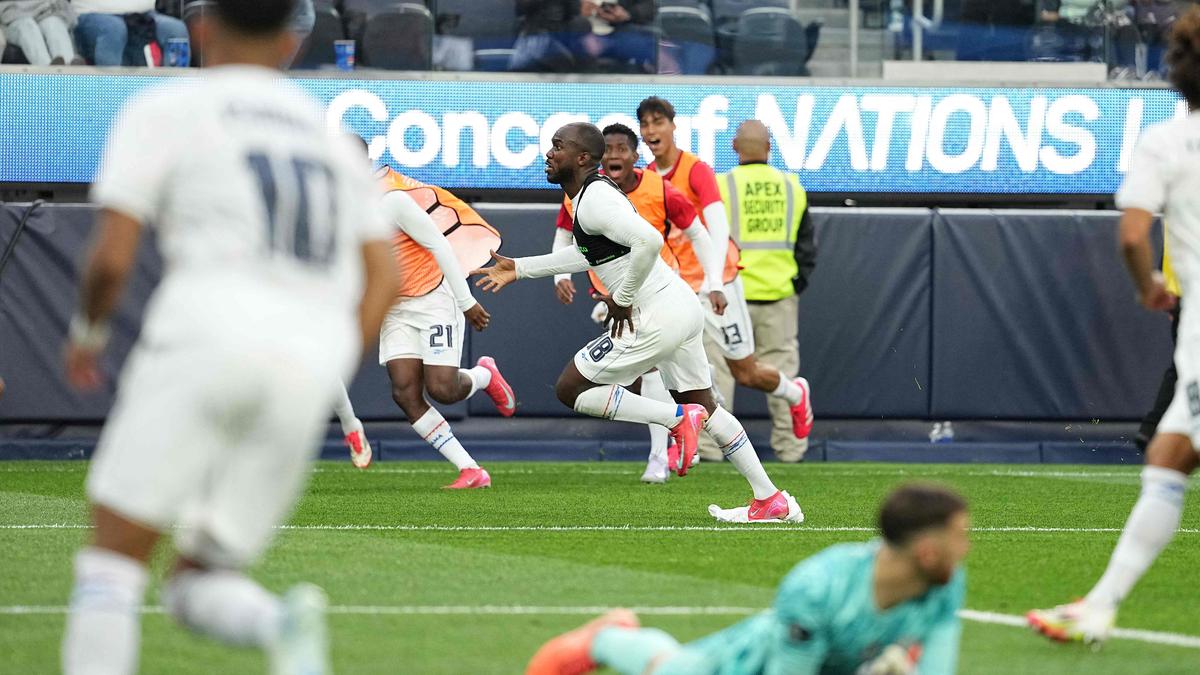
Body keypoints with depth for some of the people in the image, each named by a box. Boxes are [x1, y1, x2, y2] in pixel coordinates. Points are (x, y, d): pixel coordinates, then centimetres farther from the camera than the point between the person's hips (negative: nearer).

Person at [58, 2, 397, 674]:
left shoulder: (164, 110, 8)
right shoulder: (330, 132, 25)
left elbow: (111, 258, -1)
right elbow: (383, 279, 16)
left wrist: (88, 334, 18)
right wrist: (328, 381, 16)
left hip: (207, 339, -5)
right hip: (311, 364, 5)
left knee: (113, 558, -2)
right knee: (197, 586, 11)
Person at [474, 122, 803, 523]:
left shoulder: (593, 201, -17)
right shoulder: (595, 192, 14)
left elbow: (648, 241, -33)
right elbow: (588, 253, 32)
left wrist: (623, 299, -20)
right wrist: (520, 268, 33)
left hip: (658, 317, -10)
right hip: (684, 306, 10)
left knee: (570, 388, -4)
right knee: (704, 407, 20)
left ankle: (677, 418, -7)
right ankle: (771, 500, 22)